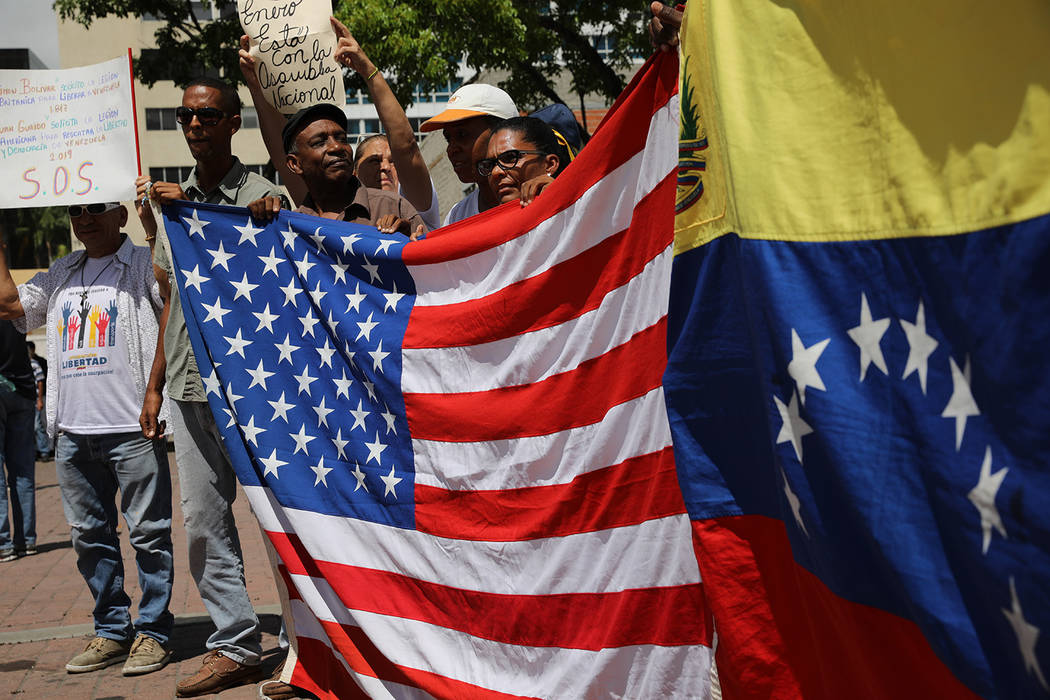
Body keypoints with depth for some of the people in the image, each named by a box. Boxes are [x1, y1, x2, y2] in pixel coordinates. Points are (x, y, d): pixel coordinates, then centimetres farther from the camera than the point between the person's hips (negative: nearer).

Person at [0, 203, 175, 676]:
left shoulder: (144, 264, 2)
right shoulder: (61, 275, 20)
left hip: (133, 428, -6)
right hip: (73, 430, 6)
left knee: (148, 533, -1)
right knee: (89, 535, 11)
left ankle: (153, 631, 10)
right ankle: (112, 630, 22)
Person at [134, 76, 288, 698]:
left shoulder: (261, 195, -2)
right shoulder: (172, 199, 16)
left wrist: (194, 214, -16)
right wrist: (155, 386, 18)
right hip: (189, 386, 6)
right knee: (204, 521, 7)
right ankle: (235, 645, 16)